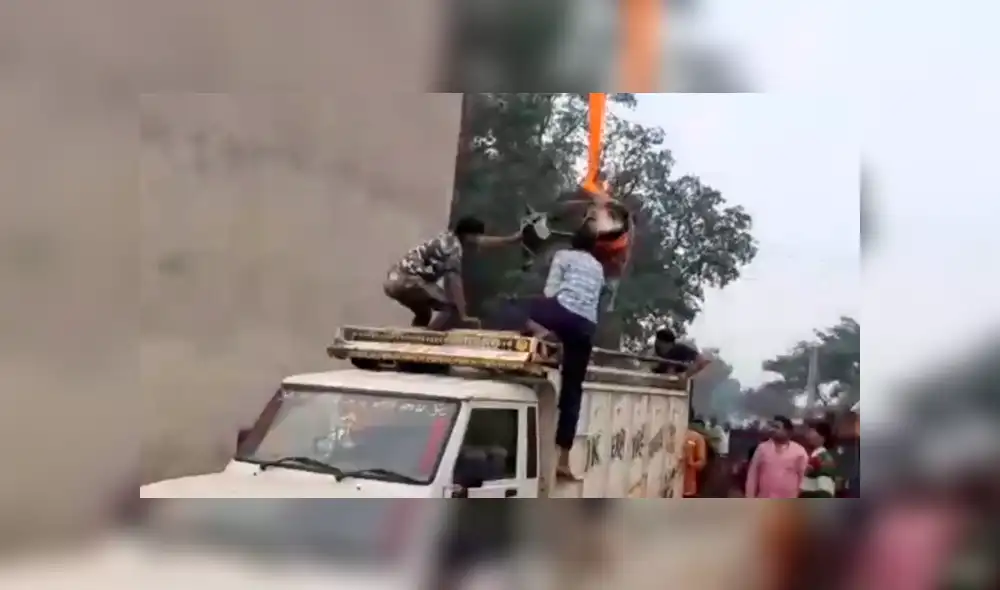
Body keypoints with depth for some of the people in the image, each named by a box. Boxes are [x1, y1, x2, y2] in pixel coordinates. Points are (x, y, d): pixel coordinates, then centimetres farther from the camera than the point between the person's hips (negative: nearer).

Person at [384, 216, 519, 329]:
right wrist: (463, 316, -20)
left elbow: (482, 241, 29)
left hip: (395, 279, 10)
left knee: (424, 314, 31)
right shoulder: (453, 246, -11)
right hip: (406, 280, -10)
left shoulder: (449, 238, 17)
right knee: (452, 308, -9)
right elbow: (454, 281, -18)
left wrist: (513, 238, 36)